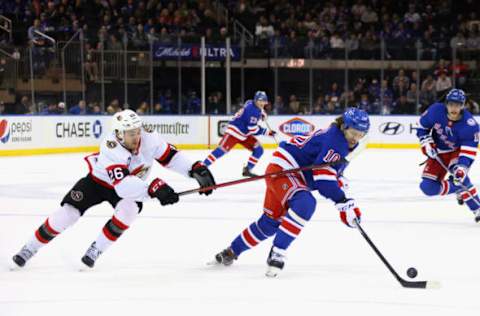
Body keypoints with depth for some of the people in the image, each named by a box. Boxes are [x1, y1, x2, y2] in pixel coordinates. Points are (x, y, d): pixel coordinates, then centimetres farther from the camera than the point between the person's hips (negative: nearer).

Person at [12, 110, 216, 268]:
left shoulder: (147, 138, -27)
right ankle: (30, 248, 7)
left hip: (131, 184, 3)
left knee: (129, 209, -28)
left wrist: (196, 169, -29)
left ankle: (96, 249, -11)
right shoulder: (111, 149, -40)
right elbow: (122, 185, -50)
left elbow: (170, 156, -16)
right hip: (99, 180, -3)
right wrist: (153, 189, -62)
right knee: (68, 213, -13)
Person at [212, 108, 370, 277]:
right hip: (282, 170, -11)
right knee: (305, 204, -33)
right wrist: (343, 202, -24)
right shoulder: (334, 139, -22)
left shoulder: (345, 143, 10)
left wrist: (347, 204, 10)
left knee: (271, 220, 16)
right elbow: (323, 177, -27)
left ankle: (231, 252, 34)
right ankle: (277, 254, -31)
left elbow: (335, 171, 21)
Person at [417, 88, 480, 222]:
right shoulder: (436, 110, -22)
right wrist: (426, 143, -14)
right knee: (428, 187, -10)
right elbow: (422, 126, -3)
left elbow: (469, 151, -29)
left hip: (458, 151, -3)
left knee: (459, 175, -36)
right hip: (438, 153, 4)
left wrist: (462, 168, -43)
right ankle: (459, 188, 10)